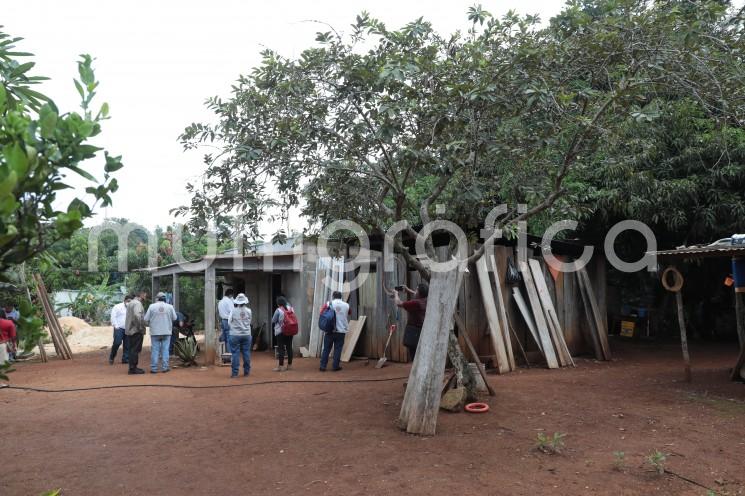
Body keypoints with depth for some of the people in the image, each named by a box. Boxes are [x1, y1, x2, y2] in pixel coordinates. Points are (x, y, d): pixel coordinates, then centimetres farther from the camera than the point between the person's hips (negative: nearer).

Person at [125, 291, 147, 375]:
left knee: (132, 349, 15)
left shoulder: (130, 302, 18)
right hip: (136, 331, -10)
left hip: (129, 330, 10)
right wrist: (140, 327, -21)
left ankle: (132, 367, 21)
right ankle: (133, 368, -3)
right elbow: (137, 315, -29)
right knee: (135, 350, -5)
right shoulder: (137, 303, -15)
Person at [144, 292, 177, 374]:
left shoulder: (152, 306, -5)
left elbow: (146, 319, -4)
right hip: (166, 331, 1)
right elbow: (174, 318, 3)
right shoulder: (169, 306, -2)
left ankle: (154, 368, 6)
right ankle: (165, 367, 7)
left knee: (155, 350, 4)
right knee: (165, 349, 7)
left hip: (155, 332, -1)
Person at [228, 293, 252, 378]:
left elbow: (229, 322, -1)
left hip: (235, 335, -2)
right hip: (246, 334, 2)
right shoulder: (248, 311, -4)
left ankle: (234, 372, 2)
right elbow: (249, 321, 6)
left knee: (235, 353, 2)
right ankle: (246, 371, 14)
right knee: (246, 352, 9)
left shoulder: (233, 311, -9)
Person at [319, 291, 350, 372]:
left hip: (330, 330, 0)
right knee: (338, 349, 6)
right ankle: (335, 366, 7)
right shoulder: (346, 305, 2)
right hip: (341, 331, 0)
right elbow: (348, 316, 16)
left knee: (326, 349, 7)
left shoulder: (328, 304, -3)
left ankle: (323, 366, 7)